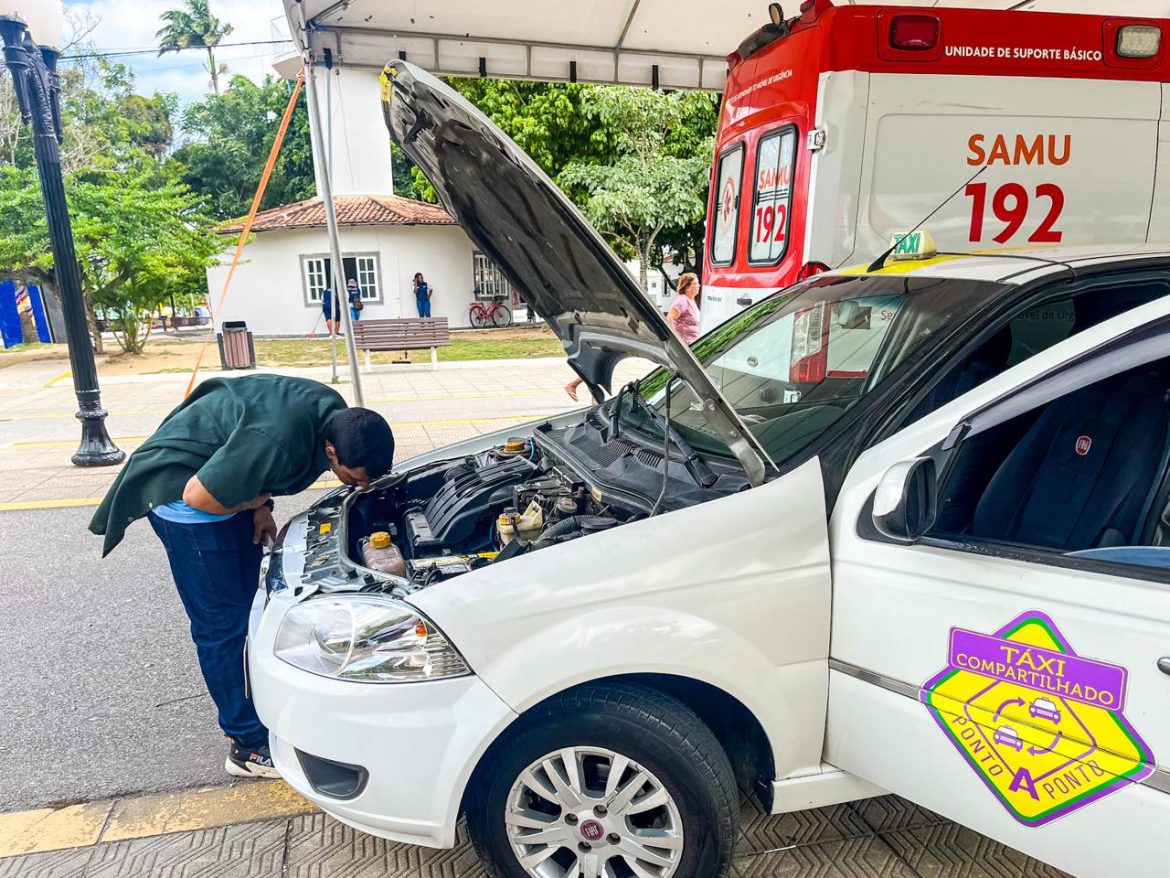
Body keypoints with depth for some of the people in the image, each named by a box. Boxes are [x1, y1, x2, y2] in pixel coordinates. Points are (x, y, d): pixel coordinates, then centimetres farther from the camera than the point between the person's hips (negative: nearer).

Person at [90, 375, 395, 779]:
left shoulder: (336, 414, -12)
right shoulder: (274, 442, -39)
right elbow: (199, 496, -30)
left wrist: (261, 506, -3)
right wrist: (259, 502, -14)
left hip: (227, 480, 9)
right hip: (183, 489, -9)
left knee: (246, 606, 15)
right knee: (222, 622, -4)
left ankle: (251, 705, 31)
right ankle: (248, 746, 7)